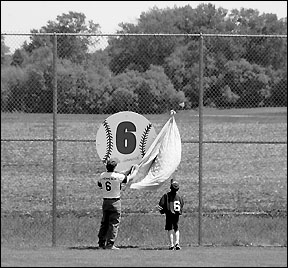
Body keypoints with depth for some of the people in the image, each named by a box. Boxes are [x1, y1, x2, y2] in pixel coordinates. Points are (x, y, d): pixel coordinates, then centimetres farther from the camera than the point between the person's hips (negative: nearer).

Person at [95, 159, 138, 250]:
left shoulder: (102, 176, 0)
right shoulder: (118, 176, -13)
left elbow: (99, 184, 19)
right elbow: (130, 177, 1)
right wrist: (135, 170, 21)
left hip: (105, 201, 5)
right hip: (115, 202, -5)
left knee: (104, 223, 13)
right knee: (114, 223, 0)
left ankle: (101, 243, 13)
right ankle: (110, 244, -5)